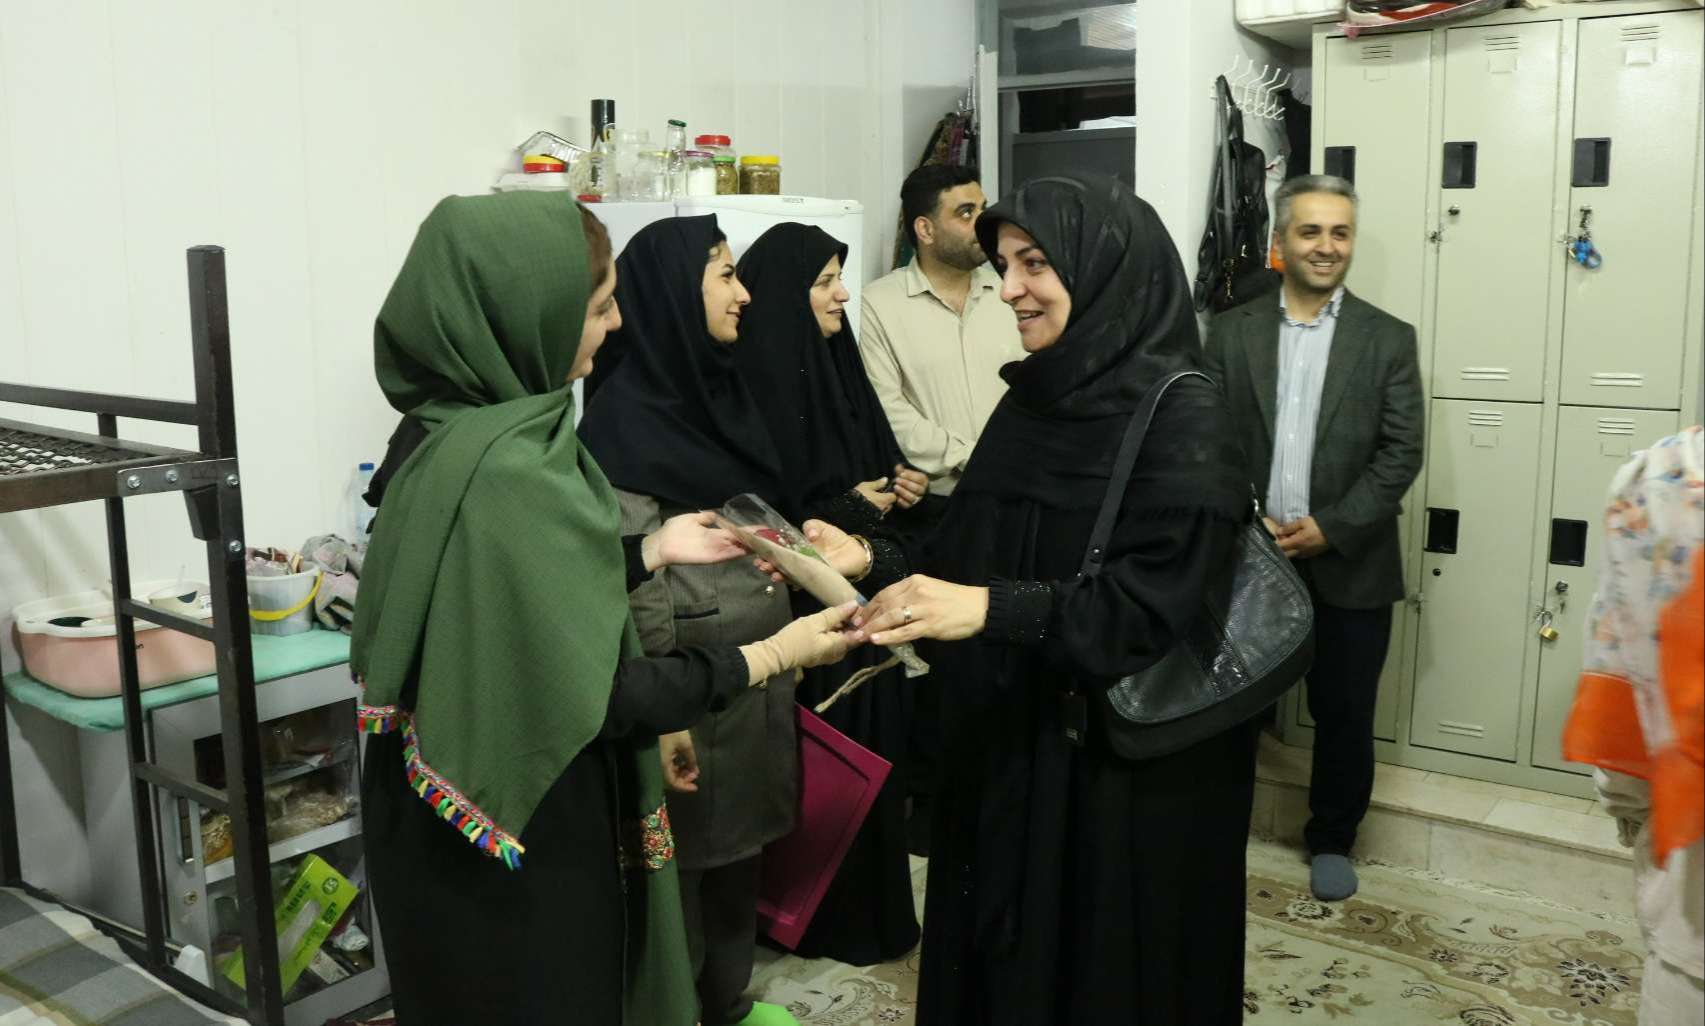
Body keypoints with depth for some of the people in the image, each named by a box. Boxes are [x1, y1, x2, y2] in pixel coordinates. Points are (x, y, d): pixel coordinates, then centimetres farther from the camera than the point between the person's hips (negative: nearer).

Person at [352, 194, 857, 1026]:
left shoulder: (461, 434, 1)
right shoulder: (511, 471, -28)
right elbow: (596, 695, -25)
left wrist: (652, 549, 11)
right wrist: (771, 658, -16)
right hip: (521, 839, -9)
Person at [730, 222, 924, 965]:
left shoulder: (837, 362, 9)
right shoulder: (757, 384, -17)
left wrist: (901, 485, -1)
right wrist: (850, 507, -15)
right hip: (803, 608, -8)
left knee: (872, 750, 15)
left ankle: (872, 902, 32)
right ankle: (822, 916, 21)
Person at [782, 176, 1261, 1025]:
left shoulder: (1185, 420, -16)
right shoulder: (1032, 399, 6)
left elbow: (1146, 611, -24)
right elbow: (970, 550, 8)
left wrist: (991, 609, -35)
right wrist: (872, 561, -8)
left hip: (1127, 769, -6)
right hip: (1008, 745, 7)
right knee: (1002, 956, 17)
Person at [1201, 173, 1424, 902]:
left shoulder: (1389, 339, 2)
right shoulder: (1231, 331, 3)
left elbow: (1401, 452, -4)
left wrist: (1332, 529, -14)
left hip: (1349, 565, 0)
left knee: (1345, 713, 10)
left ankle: (1332, 840, 29)